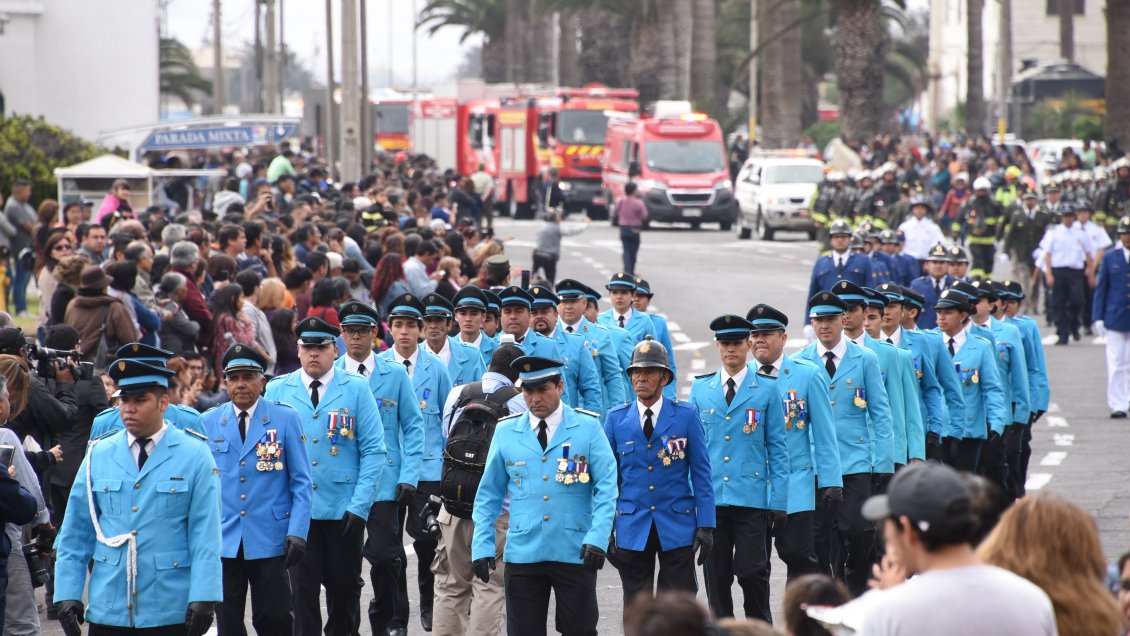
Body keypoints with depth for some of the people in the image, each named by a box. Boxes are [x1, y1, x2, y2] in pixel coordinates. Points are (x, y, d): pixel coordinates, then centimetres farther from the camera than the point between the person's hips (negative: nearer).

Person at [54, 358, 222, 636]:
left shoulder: (194, 455, 0)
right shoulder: (98, 455, 8)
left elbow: (206, 536, -4)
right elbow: (74, 534, 11)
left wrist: (203, 598, -13)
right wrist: (68, 594, 3)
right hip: (107, 611, 2)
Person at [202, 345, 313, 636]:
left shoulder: (285, 418, 0)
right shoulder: (209, 422, 6)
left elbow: (301, 482, 1)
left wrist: (297, 533, -8)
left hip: (269, 542, -2)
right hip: (223, 541, 2)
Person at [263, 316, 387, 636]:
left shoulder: (356, 388, 1)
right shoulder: (276, 391, 4)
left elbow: (374, 450, -1)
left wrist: (359, 506, -9)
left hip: (344, 512, 0)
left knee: (345, 588, 9)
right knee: (303, 590, -2)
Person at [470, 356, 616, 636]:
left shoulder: (588, 428, 0)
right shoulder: (506, 432, 6)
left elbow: (606, 488, -3)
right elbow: (488, 495, 10)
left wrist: (598, 538, -15)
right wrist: (482, 547, 1)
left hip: (575, 554, -2)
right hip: (522, 556, 2)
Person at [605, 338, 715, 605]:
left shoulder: (686, 415, 2)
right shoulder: (616, 419, 5)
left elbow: (701, 473, 2)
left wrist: (706, 525, -4)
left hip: (677, 529, -1)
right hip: (632, 530, 1)